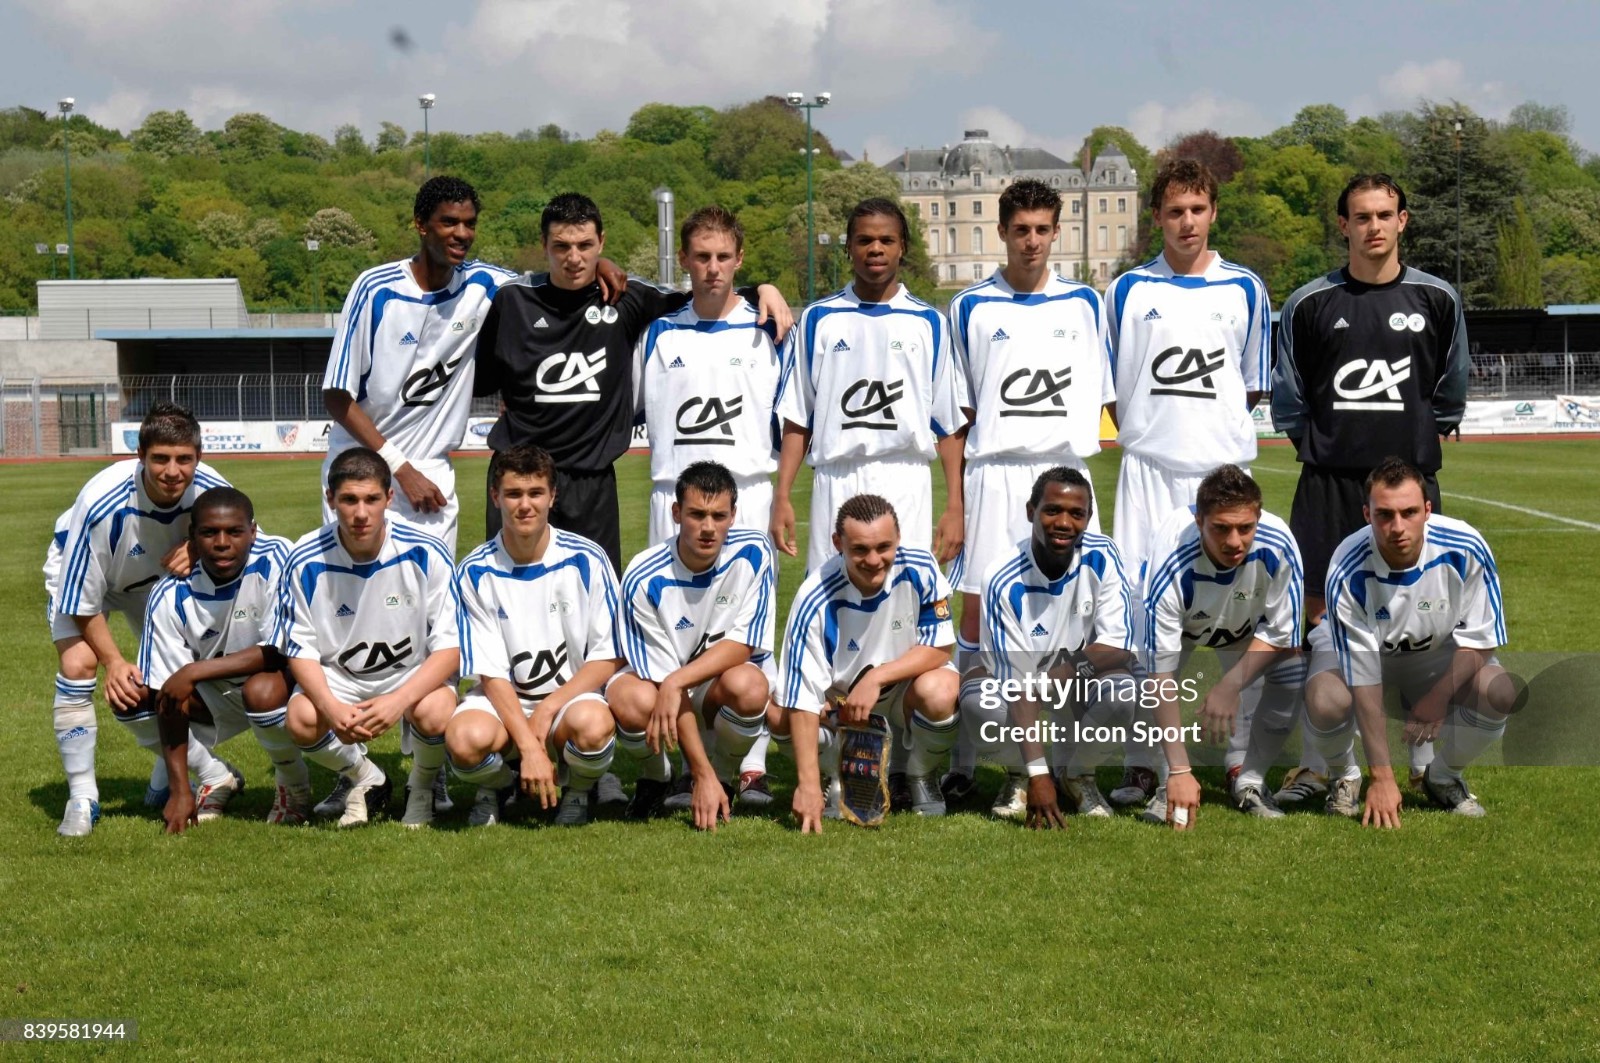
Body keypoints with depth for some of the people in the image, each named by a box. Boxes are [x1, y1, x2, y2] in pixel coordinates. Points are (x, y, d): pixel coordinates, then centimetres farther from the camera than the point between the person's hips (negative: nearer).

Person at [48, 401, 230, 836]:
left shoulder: (211, 490, -30)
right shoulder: (101, 503, -40)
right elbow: (81, 601, -28)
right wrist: (114, 660, -26)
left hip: (158, 581, 4)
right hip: (80, 578, -3)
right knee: (78, 663, -25)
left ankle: (171, 773, 26)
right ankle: (82, 798, -14)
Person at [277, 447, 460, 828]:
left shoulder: (425, 554, -19)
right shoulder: (306, 561, -15)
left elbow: (450, 647, -16)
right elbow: (301, 650, -8)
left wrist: (398, 701, -32)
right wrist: (332, 708, -28)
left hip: (415, 675, -1)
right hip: (337, 677, 1)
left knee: (434, 712, -34)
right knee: (302, 720, -29)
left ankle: (423, 785, 4)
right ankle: (366, 779, 6)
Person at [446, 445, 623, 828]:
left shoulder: (587, 561, -7)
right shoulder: (475, 572, -6)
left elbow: (607, 658, -4)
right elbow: (491, 672, -9)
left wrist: (547, 709, -17)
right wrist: (528, 746, -21)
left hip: (572, 695, 0)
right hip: (503, 699, 1)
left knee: (592, 724, -36)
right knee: (465, 738, -33)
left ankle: (579, 790, 1)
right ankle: (497, 786, 6)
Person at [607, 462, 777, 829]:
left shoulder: (754, 553, -16)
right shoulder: (645, 579, -20)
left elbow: (743, 645, -16)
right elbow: (663, 677, -22)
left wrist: (677, 681, -33)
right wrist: (702, 774, -28)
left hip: (721, 690, 1)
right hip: (665, 688, -1)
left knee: (746, 684, -35)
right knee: (630, 699, -35)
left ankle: (724, 776, -3)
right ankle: (653, 780, 1)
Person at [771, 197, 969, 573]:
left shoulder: (928, 323, 8)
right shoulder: (818, 319, 9)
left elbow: (950, 424, 6)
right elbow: (797, 419, 9)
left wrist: (955, 506, -1)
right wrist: (782, 496, 1)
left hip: (907, 486, 0)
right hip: (836, 483, 0)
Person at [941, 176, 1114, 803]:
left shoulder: (1084, 304, 11)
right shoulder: (972, 308, 7)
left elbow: (1108, 399, 13)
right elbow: (956, 415, 8)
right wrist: (956, 499, 3)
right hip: (994, 472, -1)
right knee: (977, 608, -4)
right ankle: (961, 761, 2)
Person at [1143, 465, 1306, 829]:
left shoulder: (1277, 545, -37)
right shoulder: (1172, 565, -43)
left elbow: (1280, 634, -19)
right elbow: (1160, 676, -42)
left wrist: (1231, 684, -30)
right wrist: (1179, 770, -44)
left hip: (1246, 628, 2)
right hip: (1180, 622, -2)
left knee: (1291, 675, -22)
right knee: (1141, 672, -29)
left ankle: (1247, 779, 0)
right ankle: (1164, 782, -6)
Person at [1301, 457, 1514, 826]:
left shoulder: (1466, 549, -29)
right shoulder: (1348, 573, -34)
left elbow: (1480, 639, -15)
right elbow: (1363, 682, -32)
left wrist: (1439, 697, -31)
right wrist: (1382, 777, -31)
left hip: (1439, 651, 2)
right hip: (1355, 646, -2)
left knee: (1501, 694, -26)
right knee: (1326, 702, -35)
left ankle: (1444, 776, 5)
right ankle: (1344, 777, 2)